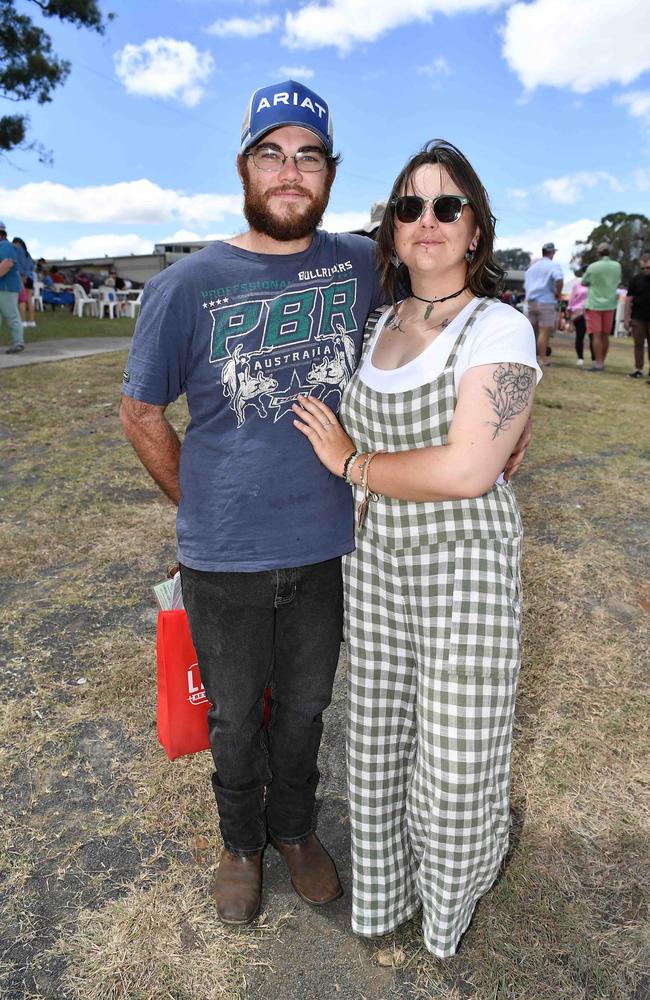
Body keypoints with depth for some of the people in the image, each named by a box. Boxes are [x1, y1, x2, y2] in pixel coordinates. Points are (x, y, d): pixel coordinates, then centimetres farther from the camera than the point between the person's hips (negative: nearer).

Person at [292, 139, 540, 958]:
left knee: (455, 751, 9)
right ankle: (384, 886, 43)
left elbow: (466, 470, -24)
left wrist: (351, 462, -14)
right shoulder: (377, 327, 8)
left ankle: (451, 891, 41)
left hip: (465, 565, -5)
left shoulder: (499, 329, -13)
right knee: (380, 734, 17)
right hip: (373, 560, 6)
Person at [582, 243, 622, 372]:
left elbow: (584, 283, 2)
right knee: (605, 335, 11)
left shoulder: (593, 267, -11)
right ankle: (601, 362, 17)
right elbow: (618, 281, 14)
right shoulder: (617, 266, 0)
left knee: (596, 335, -5)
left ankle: (598, 363, -9)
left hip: (594, 304, -4)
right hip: (609, 304, 4)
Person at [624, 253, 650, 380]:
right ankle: (638, 369, 8)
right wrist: (627, 318, -5)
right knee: (638, 343, 3)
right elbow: (629, 299, 1)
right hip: (638, 317, 0)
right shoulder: (636, 279, 1)